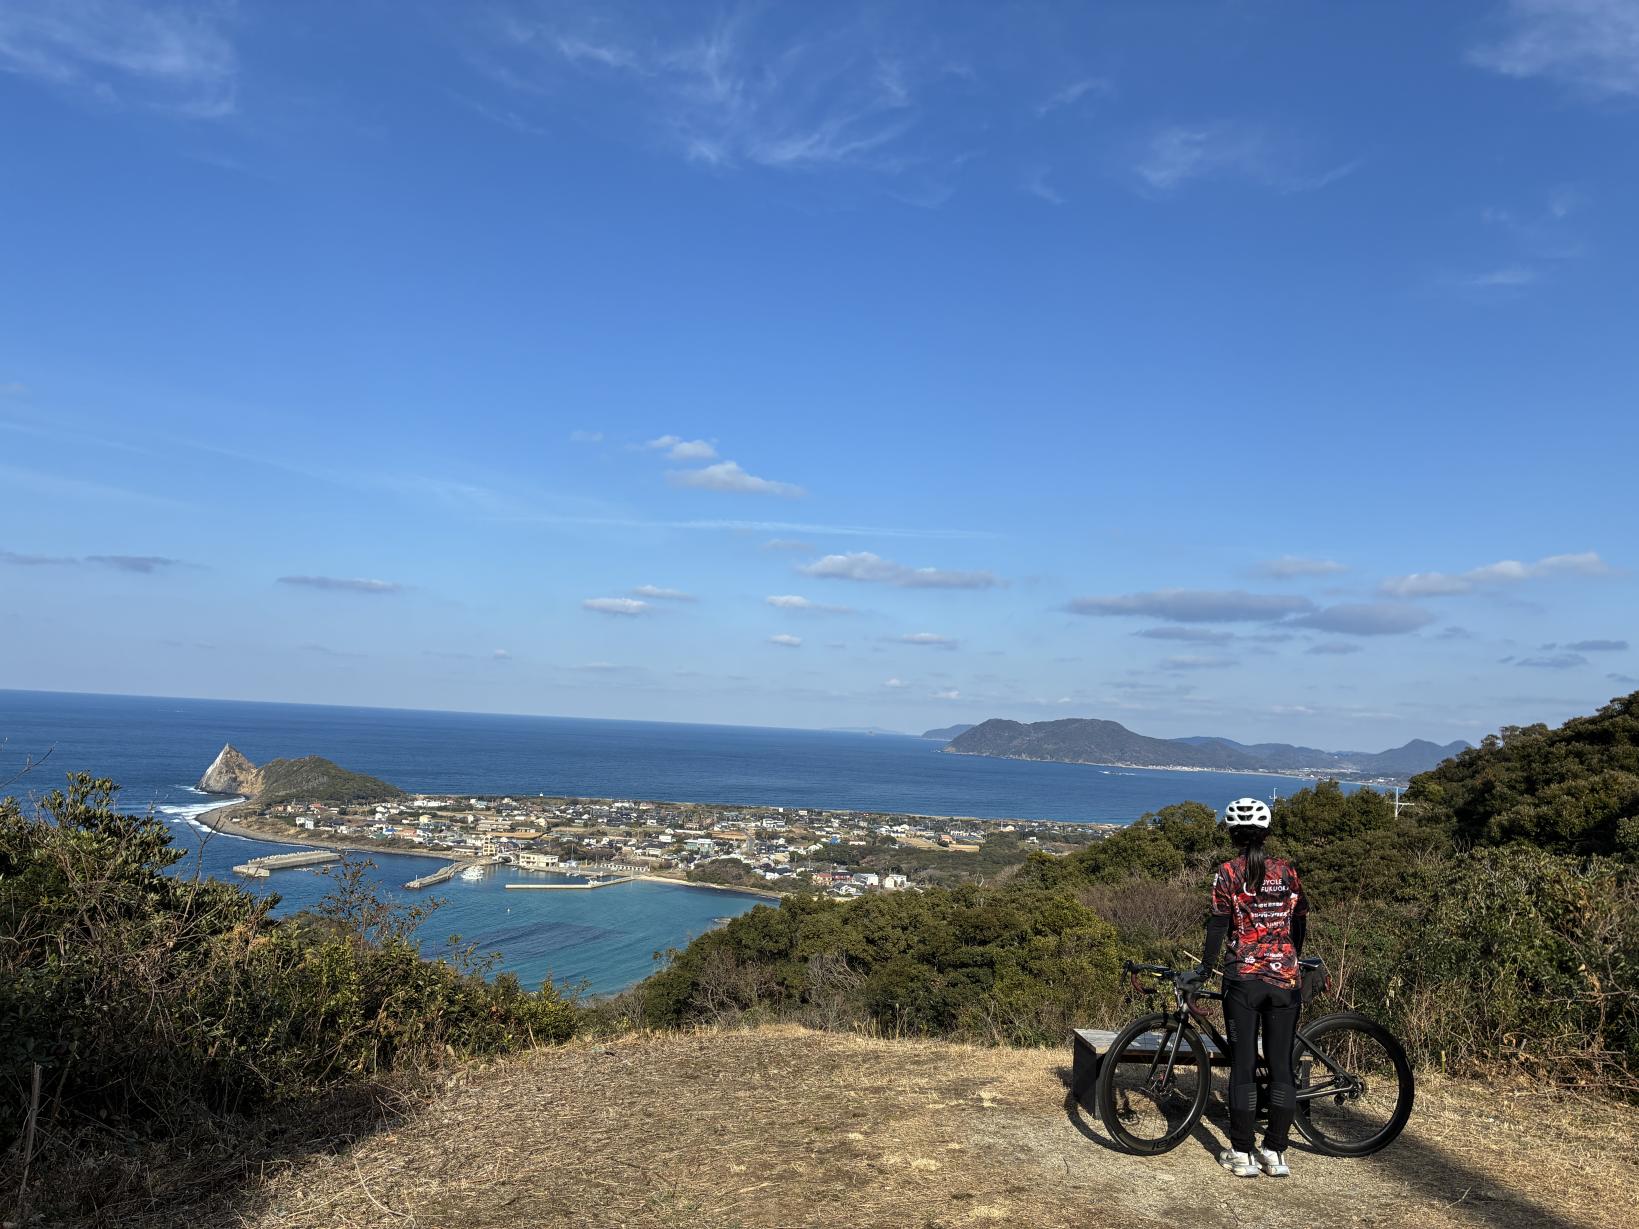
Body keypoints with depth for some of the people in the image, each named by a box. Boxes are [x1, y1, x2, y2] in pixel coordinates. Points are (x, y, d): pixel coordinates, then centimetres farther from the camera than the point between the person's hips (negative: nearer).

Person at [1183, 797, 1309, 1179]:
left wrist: (1203, 970, 1)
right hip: (1285, 978, 3)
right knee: (1282, 1066, 9)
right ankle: (1275, 1153, 13)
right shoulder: (1287, 871, 6)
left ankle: (1242, 1154, 8)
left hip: (1244, 979, -3)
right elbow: (1300, 923, 12)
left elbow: (1218, 927, -7)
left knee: (1243, 1067, 4)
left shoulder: (1228, 873, -4)